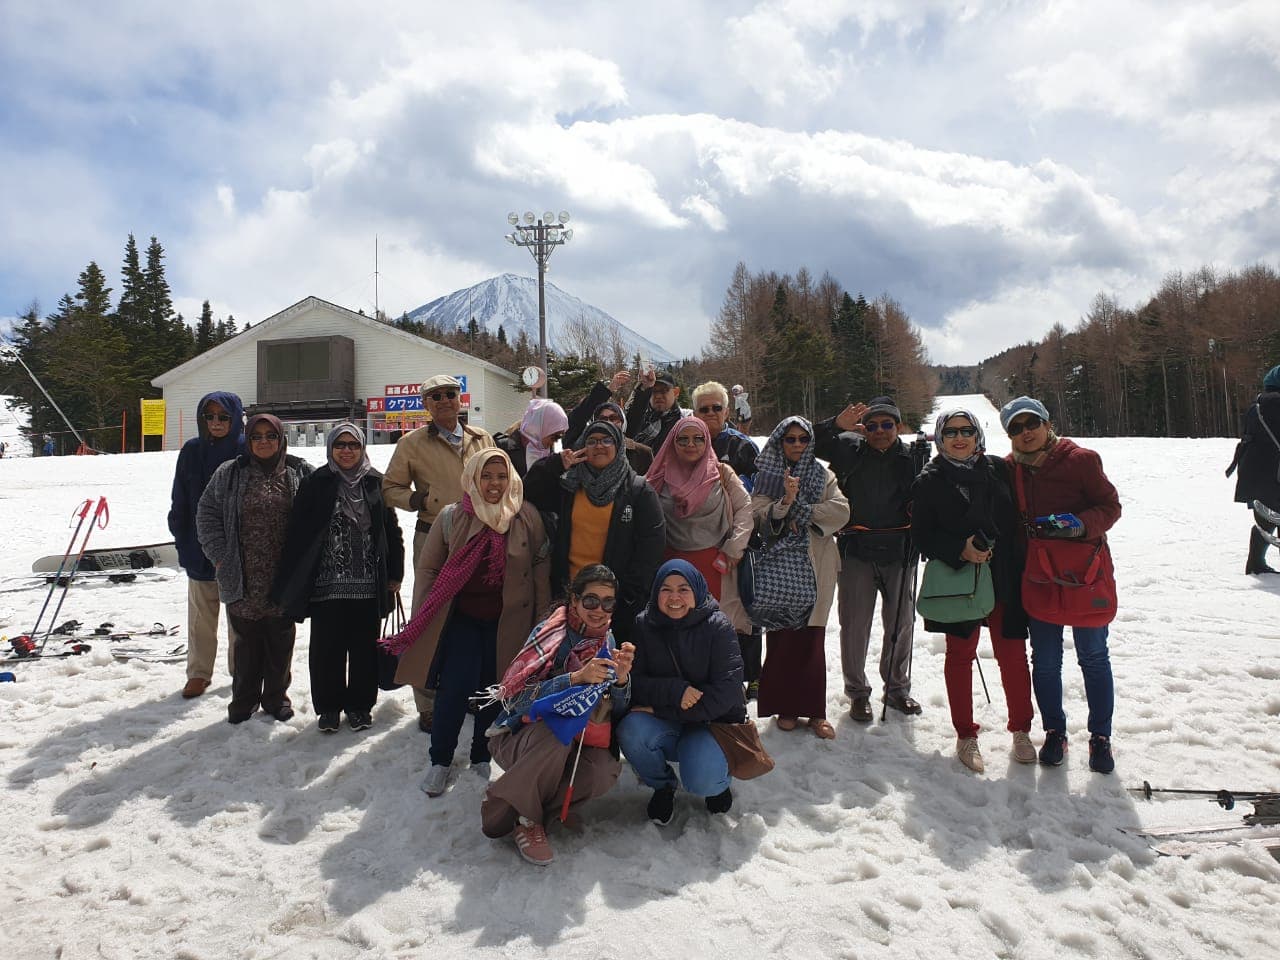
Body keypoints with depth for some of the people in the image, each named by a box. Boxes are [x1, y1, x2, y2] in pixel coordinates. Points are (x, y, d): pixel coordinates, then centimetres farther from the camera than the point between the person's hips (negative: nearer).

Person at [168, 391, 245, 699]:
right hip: (200, 547, 2)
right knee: (201, 613, 11)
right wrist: (181, 540, 2)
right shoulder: (191, 451, 1)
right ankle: (199, 672, 24)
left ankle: (241, 670, 25)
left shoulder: (248, 451, -7)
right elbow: (180, 501, 6)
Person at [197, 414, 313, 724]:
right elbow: (207, 513, 6)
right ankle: (244, 699, 26)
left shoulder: (300, 473, 1)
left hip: (284, 578, 0)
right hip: (243, 579, 0)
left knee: (280, 640, 11)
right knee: (247, 641, 10)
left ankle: (276, 696, 27)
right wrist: (219, 555, -2)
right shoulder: (230, 474, 2)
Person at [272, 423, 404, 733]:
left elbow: (391, 531, 8)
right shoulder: (315, 485, 0)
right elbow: (296, 533, -2)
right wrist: (290, 580, -6)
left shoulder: (376, 484, 5)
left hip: (368, 585, 1)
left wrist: (395, 574, 6)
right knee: (327, 647, 6)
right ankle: (328, 706, 22)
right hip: (327, 584, -1)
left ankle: (360, 704, 24)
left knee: (365, 647, 9)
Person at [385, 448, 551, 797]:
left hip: (507, 622, 1)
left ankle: (481, 757, 30)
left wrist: (543, 617, 1)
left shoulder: (527, 518, -5)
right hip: (462, 619, -1)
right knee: (455, 689, -9)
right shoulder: (451, 517, -4)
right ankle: (440, 760, 12)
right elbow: (427, 568, 3)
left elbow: (540, 566, 2)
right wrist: (420, 621, -1)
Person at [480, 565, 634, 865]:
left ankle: (530, 816, -9)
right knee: (553, 735, -37)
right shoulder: (551, 634, -14)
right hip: (518, 736, -4)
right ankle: (502, 807, -13)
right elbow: (516, 698, -25)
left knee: (606, 769, -28)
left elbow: (615, 715, -1)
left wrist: (621, 677, -21)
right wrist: (576, 678, -36)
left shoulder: (607, 644, 1)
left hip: (568, 747, 4)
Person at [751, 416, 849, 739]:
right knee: (781, 639, -1)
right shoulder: (767, 476, 7)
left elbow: (841, 511, -5)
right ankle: (786, 708, 12)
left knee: (812, 640, 1)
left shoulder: (823, 476, 10)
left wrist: (802, 512, -12)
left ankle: (815, 711, 10)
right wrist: (786, 501, -23)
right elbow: (758, 513, -7)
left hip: (816, 566, 1)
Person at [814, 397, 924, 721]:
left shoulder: (912, 457, 4)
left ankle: (897, 687, 32)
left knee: (901, 622, 13)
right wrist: (836, 425, -22)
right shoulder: (850, 450, 0)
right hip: (857, 551, -2)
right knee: (855, 623, 3)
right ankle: (857, 691, 19)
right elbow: (813, 443, -7)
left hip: (899, 552, 2)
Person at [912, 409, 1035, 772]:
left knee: (1013, 654, 5)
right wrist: (960, 550, -20)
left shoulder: (999, 469, 4)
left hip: (1005, 580, 2)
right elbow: (922, 535, -5)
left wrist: (1021, 563, 3)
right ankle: (965, 735, 22)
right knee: (960, 655, 8)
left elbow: (1019, 518, 10)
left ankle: (1021, 730, 24)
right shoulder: (931, 480, -1)